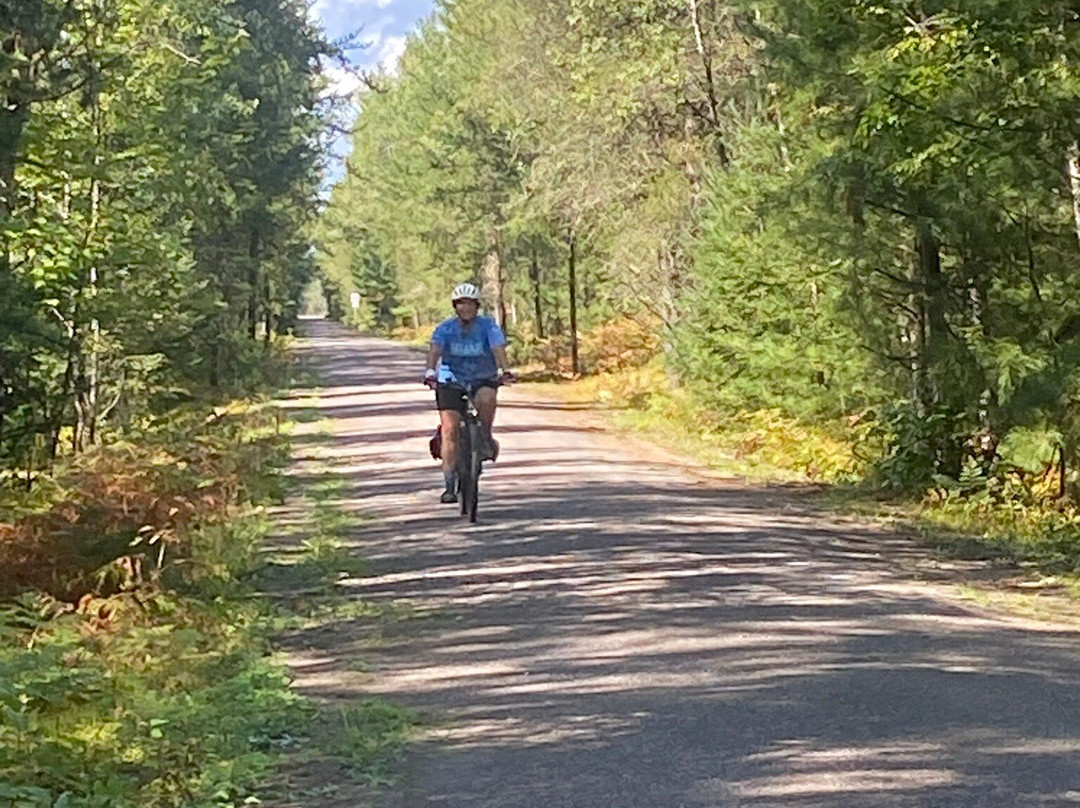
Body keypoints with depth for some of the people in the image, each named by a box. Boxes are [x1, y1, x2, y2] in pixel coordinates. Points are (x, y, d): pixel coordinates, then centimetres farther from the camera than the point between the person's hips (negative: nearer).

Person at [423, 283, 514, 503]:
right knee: (450, 430, -11)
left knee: (487, 398, -36)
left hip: (482, 379, 0)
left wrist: (505, 371, -40)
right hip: (450, 381, 1)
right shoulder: (445, 328, -6)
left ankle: (486, 438, -9)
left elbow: (498, 349, -21)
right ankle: (449, 485, -8)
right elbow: (435, 350, -20)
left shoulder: (488, 326, -8)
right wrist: (430, 373, -40)